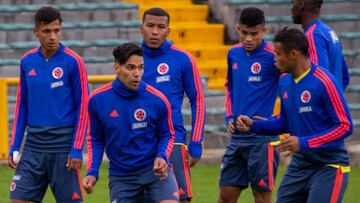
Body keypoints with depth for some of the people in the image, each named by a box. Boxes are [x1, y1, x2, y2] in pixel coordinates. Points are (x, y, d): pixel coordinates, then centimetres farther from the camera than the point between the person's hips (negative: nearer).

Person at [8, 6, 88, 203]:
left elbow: (82, 107, -6)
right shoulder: (27, 62, 7)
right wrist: (14, 146, 9)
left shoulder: (73, 62, -7)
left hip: (63, 146, -4)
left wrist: (77, 150, -11)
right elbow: (22, 106, 14)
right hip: (34, 145, 4)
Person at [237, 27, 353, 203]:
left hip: (329, 167, -7)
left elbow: (345, 126, -18)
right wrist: (254, 125, 3)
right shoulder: (284, 82, 5)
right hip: (299, 164, 7)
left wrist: (304, 143, -23)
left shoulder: (323, 81, -18)